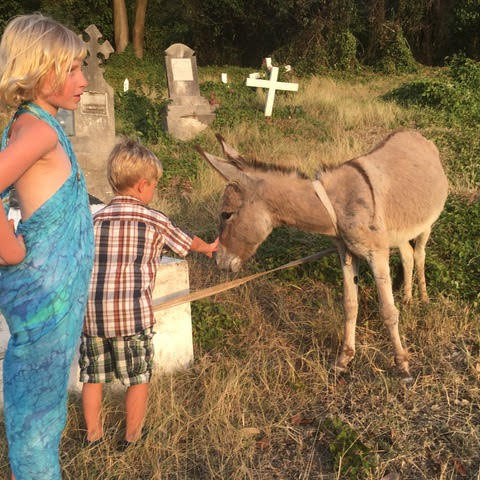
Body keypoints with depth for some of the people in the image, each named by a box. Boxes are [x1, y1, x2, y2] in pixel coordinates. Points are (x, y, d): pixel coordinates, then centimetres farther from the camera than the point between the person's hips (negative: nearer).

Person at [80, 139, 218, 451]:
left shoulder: (95, 220, 8)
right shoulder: (156, 221, 1)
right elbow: (189, 243, 18)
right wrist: (209, 247, 39)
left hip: (90, 311, 4)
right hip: (133, 311, -4)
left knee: (92, 375, 19)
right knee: (139, 376, 15)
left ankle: (93, 434, 34)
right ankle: (132, 435, 29)